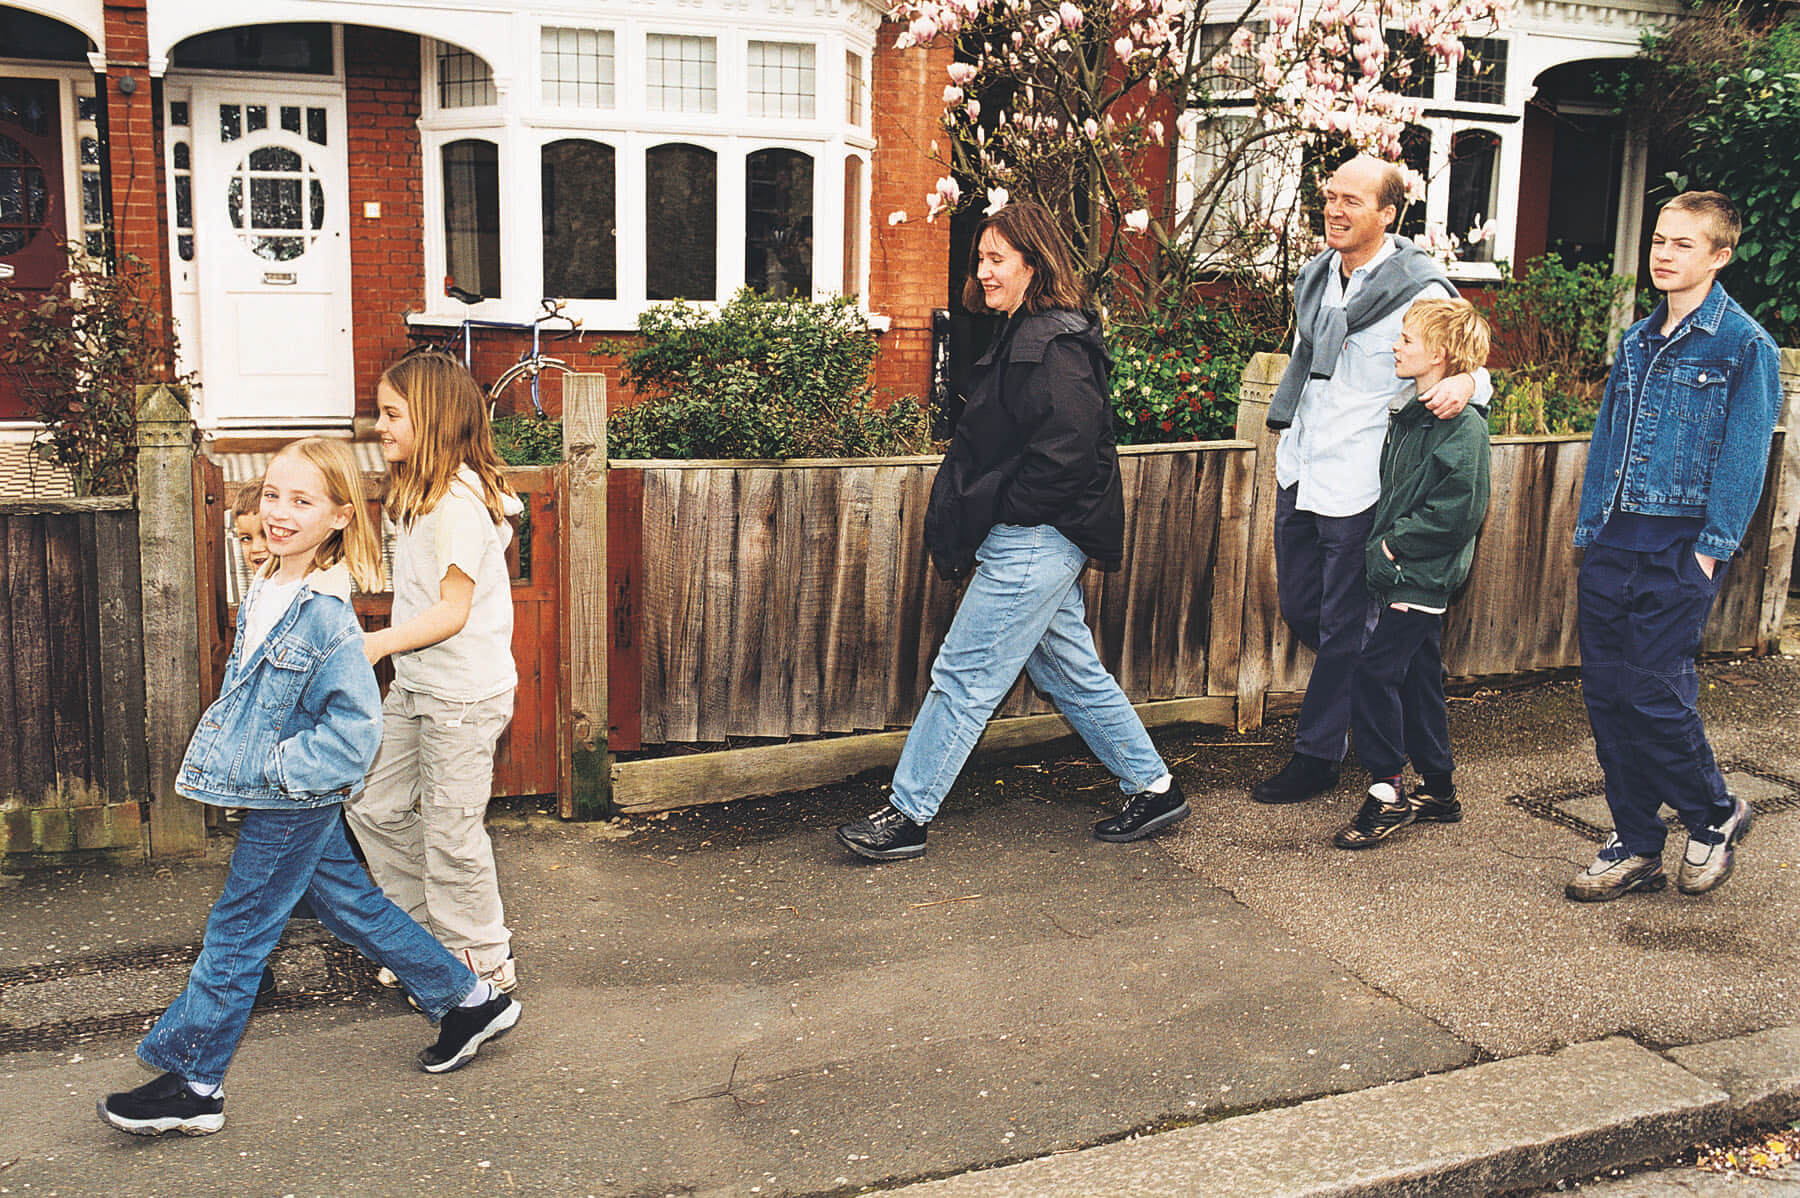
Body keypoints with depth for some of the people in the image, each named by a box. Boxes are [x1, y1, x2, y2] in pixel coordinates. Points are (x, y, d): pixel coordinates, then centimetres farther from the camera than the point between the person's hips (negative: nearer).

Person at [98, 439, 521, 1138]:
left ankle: (192, 1085, 17)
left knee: (236, 932, 2)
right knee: (350, 903, 17)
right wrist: (228, 762, 13)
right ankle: (468, 1001, 29)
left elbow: (355, 725, -24)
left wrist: (273, 767, -21)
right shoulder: (266, 590, 4)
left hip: (296, 799, -9)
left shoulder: (326, 614, -23)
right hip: (275, 792, 9)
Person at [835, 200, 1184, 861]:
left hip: (1034, 540, -11)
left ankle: (906, 816, 4)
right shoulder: (1024, 336, 16)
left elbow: (1062, 454, -22)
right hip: (1030, 539, 11)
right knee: (1070, 669, 16)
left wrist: (983, 513, -15)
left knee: (964, 674, -4)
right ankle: (1153, 787, 26)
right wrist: (960, 521, 9)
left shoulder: (1054, 346, -16)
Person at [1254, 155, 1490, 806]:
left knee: (1344, 625, 5)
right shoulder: (1315, 276, 9)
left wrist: (1462, 384, -29)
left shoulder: (1420, 292, -12)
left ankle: (1317, 754, 18)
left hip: (1359, 483, -7)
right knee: (1298, 607, 16)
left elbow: (1472, 369, -5)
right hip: (1298, 471, 7)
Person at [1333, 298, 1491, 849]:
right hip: (1404, 572, 9)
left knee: (1374, 671, -12)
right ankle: (1438, 791, 25)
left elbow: (1457, 512, -21)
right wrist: (1382, 544, 6)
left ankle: (1387, 794, -4)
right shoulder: (1408, 413, 12)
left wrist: (1395, 543, -16)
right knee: (1417, 676, 14)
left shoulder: (1462, 426, -16)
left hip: (1424, 576, -9)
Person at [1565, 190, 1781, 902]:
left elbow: (1743, 458, -8)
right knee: (1606, 696, 6)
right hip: (1612, 549, 6)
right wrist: (1589, 531, 12)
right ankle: (1634, 848, 17)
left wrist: (1710, 551, -13)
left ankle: (1715, 815, 21)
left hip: (1677, 553, -6)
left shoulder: (1744, 345, -5)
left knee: (1654, 695, -6)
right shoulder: (1636, 342, 14)